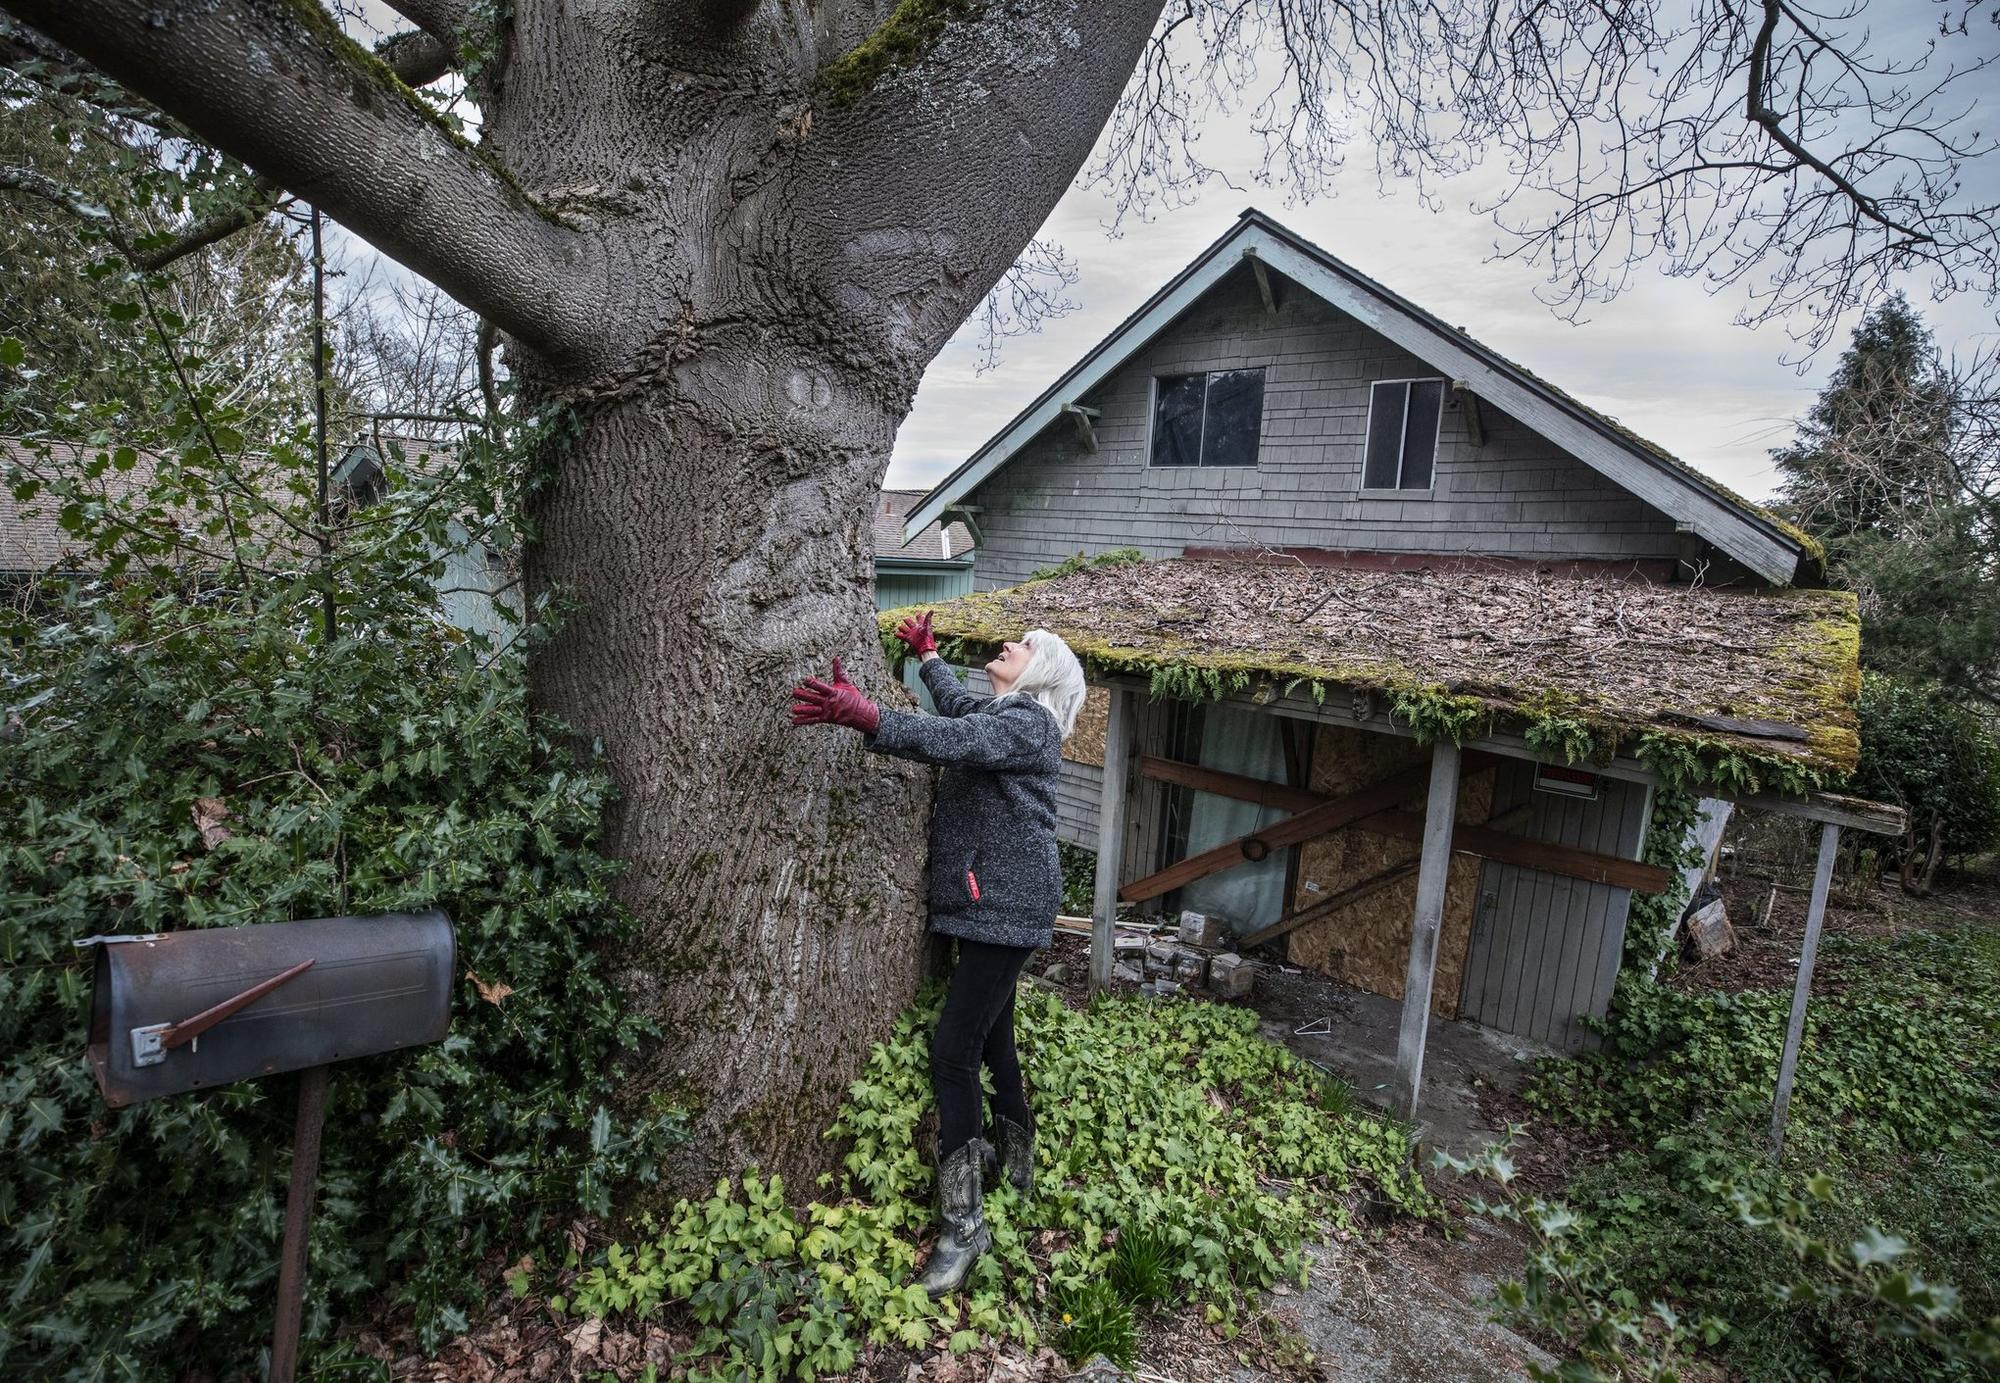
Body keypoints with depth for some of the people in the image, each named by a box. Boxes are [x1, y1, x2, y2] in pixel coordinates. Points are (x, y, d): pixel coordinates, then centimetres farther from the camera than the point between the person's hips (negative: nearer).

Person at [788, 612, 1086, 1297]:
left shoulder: (1028, 722, -13)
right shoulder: (996, 712, 15)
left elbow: (954, 739, -32)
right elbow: (957, 708, 39)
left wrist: (864, 715, -44)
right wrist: (927, 654, 50)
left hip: (1006, 907, -10)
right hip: (987, 906, 10)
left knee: (954, 1047, -11)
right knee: (990, 1038, 19)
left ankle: (963, 1222, -1)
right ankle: (1016, 1164, 37)